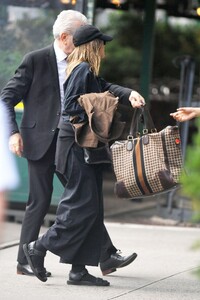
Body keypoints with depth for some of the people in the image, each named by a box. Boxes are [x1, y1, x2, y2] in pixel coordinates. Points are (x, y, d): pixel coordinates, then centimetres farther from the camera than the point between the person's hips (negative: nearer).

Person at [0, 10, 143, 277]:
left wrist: (129, 93, -9)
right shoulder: (36, 60, -7)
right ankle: (25, 262, 7)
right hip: (41, 142, -6)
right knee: (40, 201, -3)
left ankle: (107, 257, 6)